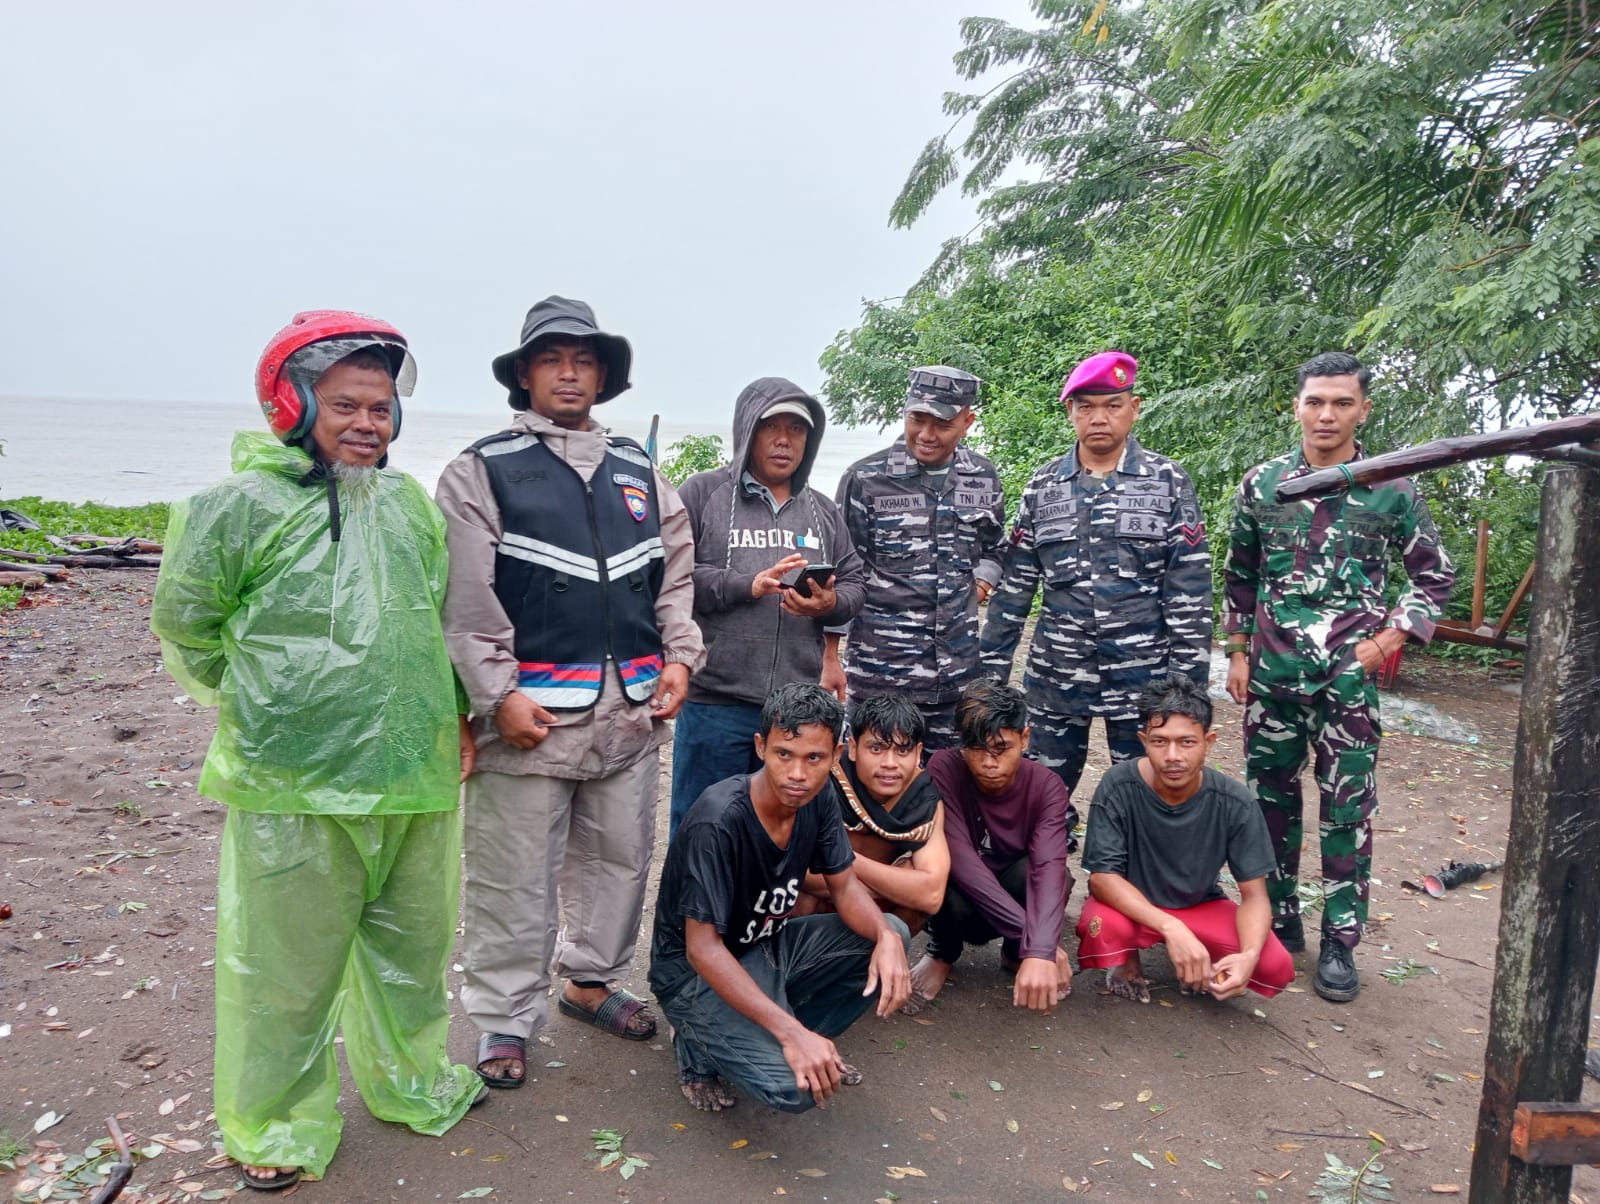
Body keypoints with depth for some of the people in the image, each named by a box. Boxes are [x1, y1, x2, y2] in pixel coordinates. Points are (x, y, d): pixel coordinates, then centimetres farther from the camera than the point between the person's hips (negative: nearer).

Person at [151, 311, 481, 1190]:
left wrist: (451, 714, 13)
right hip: (293, 790, -5)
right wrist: (269, 710, 2)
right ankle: (280, 1128, 30)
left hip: (417, 784, 5)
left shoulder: (414, 506, 9)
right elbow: (187, 633, 0)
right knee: (287, 969, 8)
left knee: (412, 948, 20)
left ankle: (412, 1082, 42)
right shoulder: (240, 507, -7)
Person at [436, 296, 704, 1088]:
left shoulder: (639, 472, 14)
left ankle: (592, 979, 37)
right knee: (516, 879, 4)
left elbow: (678, 572, 16)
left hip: (632, 709, 5)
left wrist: (678, 656, 4)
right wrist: (499, 693, -14)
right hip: (532, 710, -5)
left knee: (620, 856, 17)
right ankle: (505, 1021, 21)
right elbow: (465, 599, -9)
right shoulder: (482, 471, -3)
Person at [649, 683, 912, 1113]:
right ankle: (702, 1050, 3)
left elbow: (845, 887, 0)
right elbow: (703, 949, -28)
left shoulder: (816, 801, -10)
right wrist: (792, 1032, -34)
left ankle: (773, 1042, 7)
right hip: (697, 973, -7)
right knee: (793, 1084, -28)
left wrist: (887, 937, -23)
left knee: (891, 936, -8)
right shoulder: (718, 821, -31)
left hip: (766, 948, 8)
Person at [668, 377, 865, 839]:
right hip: (716, 702, -4)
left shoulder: (823, 511, 15)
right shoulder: (703, 493, 0)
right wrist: (748, 585, -18)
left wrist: (830, 604, -8)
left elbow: (853, 581, 14)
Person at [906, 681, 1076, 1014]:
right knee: (952, 889, -36)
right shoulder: (944, 768, -24)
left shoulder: (1046, 786, -19)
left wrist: (1040, 950, -52)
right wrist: (1036, 938, -41)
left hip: (1016, 896, 1)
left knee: (1033, 870, -33)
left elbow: (1048, 866, -35)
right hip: (962, 899, -1)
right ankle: (942, 953, 1)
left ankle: (1015, 953, 1)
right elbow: (959, 857, -34)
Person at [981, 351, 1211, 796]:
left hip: (1142, 677, -2)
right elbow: (1014, 588, 6)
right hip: (1055, 678, 2)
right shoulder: (1041, 488, 4)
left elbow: (1190, 592, -5)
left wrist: (1187, 680, -9)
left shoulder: (1169, 483, -2)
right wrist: (991, 670, 3)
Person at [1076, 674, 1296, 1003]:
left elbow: (1254, 894, -14)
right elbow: (1102, 876, -25)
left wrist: (1249, 955, -35)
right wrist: (1171, 928, -38)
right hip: (1130, 904, -2)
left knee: (1276, 967, -22)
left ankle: (1199, 964, 11)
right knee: (1103, 931, -36)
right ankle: (1126, 963, 3)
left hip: (1200, 905, 2)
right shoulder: (1119, 787, -25)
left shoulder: (1235, 803, -20)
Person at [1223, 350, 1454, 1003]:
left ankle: (1340, 943, 14)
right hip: (1272, 675, 2)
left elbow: (1436, 576, 8)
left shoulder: (1392, 490, -1)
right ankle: (1278, 920, 26)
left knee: (1347, 812, 2)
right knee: (1270, 798, 10)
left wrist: (1390, 638, -4)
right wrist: (1238, 653, 9)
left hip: (1350, 679, -2)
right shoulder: (1261, 483, 3)